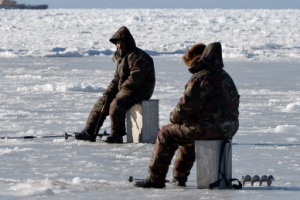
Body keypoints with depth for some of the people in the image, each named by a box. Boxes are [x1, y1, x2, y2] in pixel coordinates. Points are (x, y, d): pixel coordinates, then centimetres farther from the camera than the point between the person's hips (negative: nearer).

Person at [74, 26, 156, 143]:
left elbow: (136, 78, -24)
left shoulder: (136, 56, -14)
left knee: (116, 104, -32)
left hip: (139, 91, -10)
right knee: (101, 103, 6)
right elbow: (116, 79, 17)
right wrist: (107, 94, 2)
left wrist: (122, 87, -14)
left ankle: (116, 135, -25)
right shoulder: (121, 57, 18)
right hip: (124, 90, 10)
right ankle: (89, 132, 8)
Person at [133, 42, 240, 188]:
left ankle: (155, 178, 8)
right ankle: (179, 177, 40)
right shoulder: (224, 76, 17)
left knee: (166, 134, 5)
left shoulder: (201, 78, -14)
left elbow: (187, 105, -18)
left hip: (210, 127, -10)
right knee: (188, 132, 35)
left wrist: (174, 117, 3)